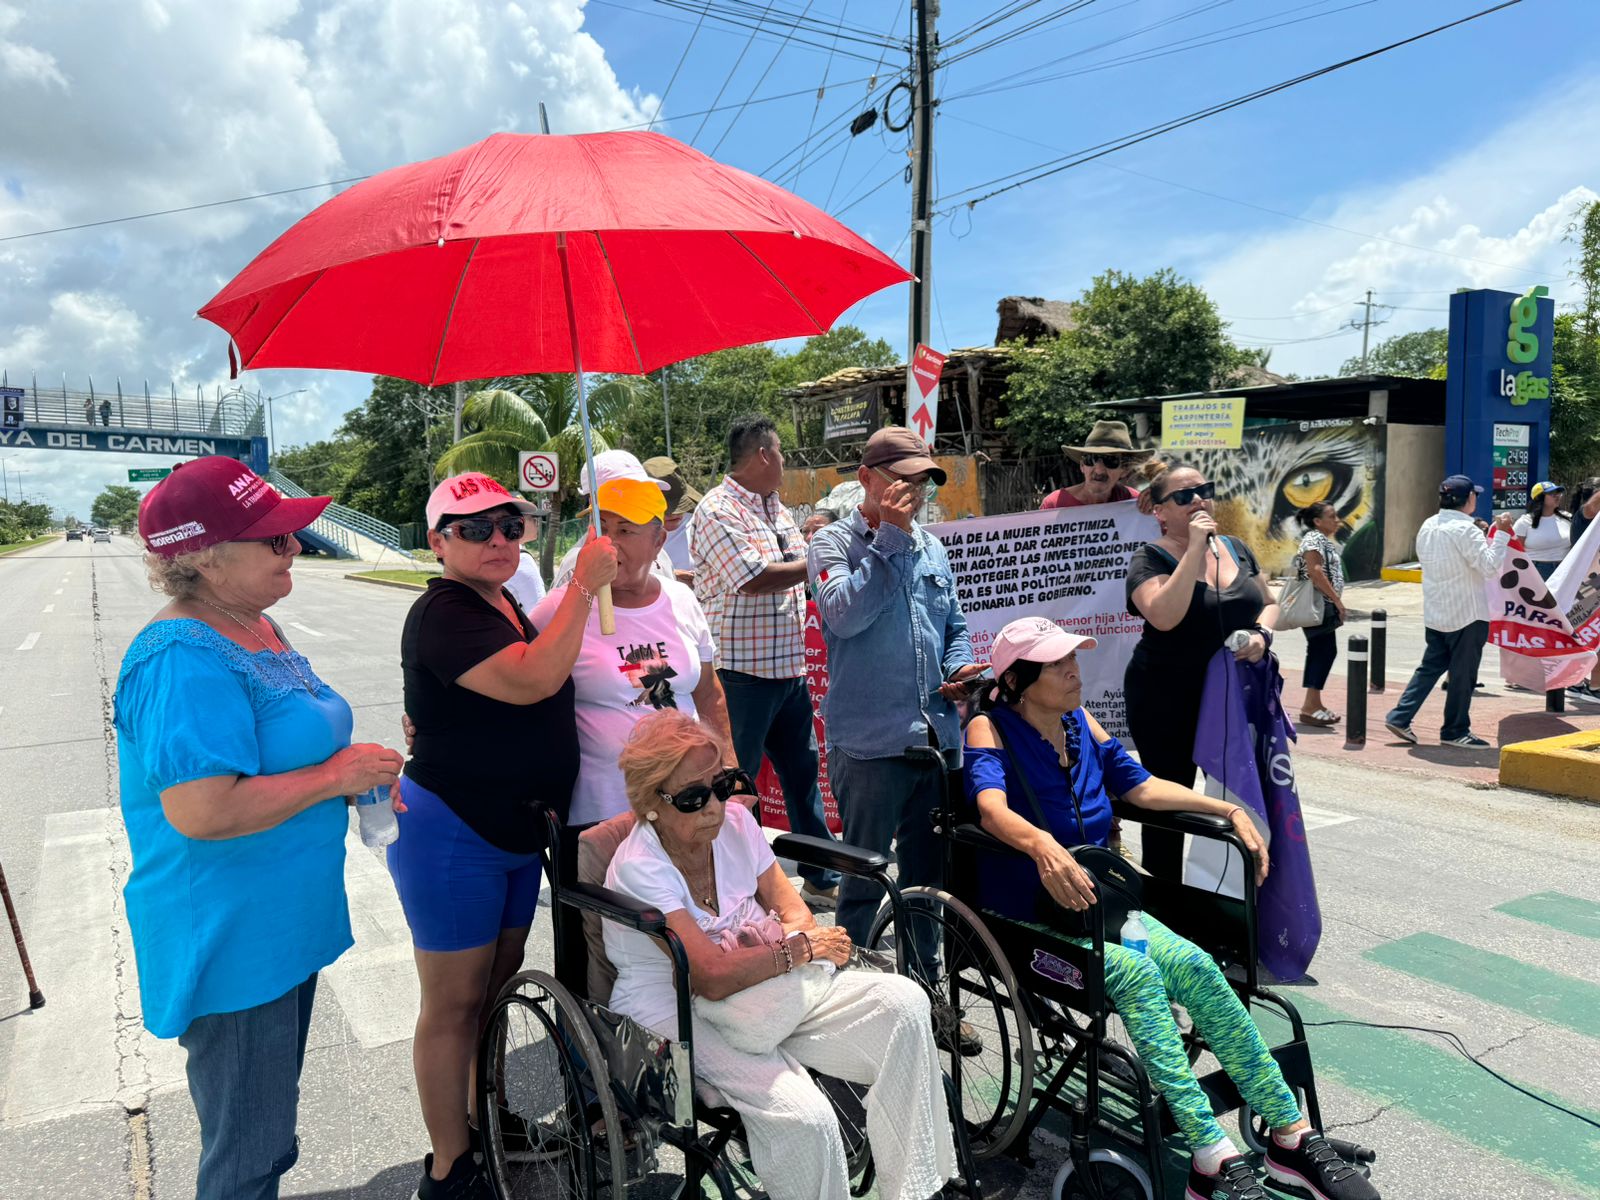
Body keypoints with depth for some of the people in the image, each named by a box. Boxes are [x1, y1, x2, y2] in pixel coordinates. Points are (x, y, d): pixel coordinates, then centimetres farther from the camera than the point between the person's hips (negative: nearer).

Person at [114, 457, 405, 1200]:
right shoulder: (185, 659, -25)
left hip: (285, 925, 9)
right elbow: (200, 811, -32)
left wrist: (359, 777, 3)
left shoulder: (258, 628, 6)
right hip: (232, 943, -9)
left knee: (270, 1124, 26)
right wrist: (335, 776, -22)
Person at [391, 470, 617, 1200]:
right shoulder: (445, 613, -20)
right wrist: (583, 585, -30)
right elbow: (532, 679, -34)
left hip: (515, 831, 9)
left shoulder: (506, 606, 10)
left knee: (497, 988, 20)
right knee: (454, 1003, 5)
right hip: (452, 834, -9)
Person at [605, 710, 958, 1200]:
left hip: (764, 991, 7)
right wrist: (802, 948, -18)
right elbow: (713, 977, -29)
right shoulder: (638, 869, -22)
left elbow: (793, 909, 6)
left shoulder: (735, 821, -3)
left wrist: (790, 935, -19)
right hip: (677, 1016, -7)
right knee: (805, 1119, -31)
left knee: (903, 1001, -9)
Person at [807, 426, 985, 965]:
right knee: (864, 877, 4)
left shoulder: (931, 548, 15)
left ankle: (923, 971, 34)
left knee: (928, 870, 18)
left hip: (936, 738, 6)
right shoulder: (833, 543, -4)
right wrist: (890, 534, -18)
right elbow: (844, 615, -23)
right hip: (870, 740, -6)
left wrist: (961, 668, 2)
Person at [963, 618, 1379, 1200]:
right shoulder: (990, 729, -12)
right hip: (1031, 919, -5)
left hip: (1096, 902, 5)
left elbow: (1140, 786, 15)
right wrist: (1041, 845, -52)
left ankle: (1293, 1135, -14)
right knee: (1136, 972, -31)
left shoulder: (1079, 722, 8)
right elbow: (992, 807, -31)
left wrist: (1228, 809, 6)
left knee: (1193, 966, -20)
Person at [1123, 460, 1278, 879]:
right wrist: (1195, 548, -24)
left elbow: (1268, 602, 17)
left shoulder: (1235, 548, 8)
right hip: (1168, 703, -5)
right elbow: (1163, 616, -28)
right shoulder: (1151, 558, -10)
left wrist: (1261, 632, -5)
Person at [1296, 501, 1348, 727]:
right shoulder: (1314, 538, -12)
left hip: (1325, 606, 10)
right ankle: (1310, 706, -9)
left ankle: (1314, 703, 16)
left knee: (1321, 651, 11)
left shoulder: (1326, 540, 19)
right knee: (1324, 651, -10)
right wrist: (1337, 600, -18)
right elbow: (1315, 572, -21)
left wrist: (1336, 602, 17)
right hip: (1317, 605, -10)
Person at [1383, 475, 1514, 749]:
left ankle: (1399, 717, 9)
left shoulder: (1428, 526, 7)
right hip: (1466, 615, -7)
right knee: (1463, 675, 4)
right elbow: (1489, 566, -21)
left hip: (1434, 614, 7)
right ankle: (1455, 731, 13)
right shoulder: (1465, 530, -17)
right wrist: (1501, 534, -16)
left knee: (1430, 666, 15)